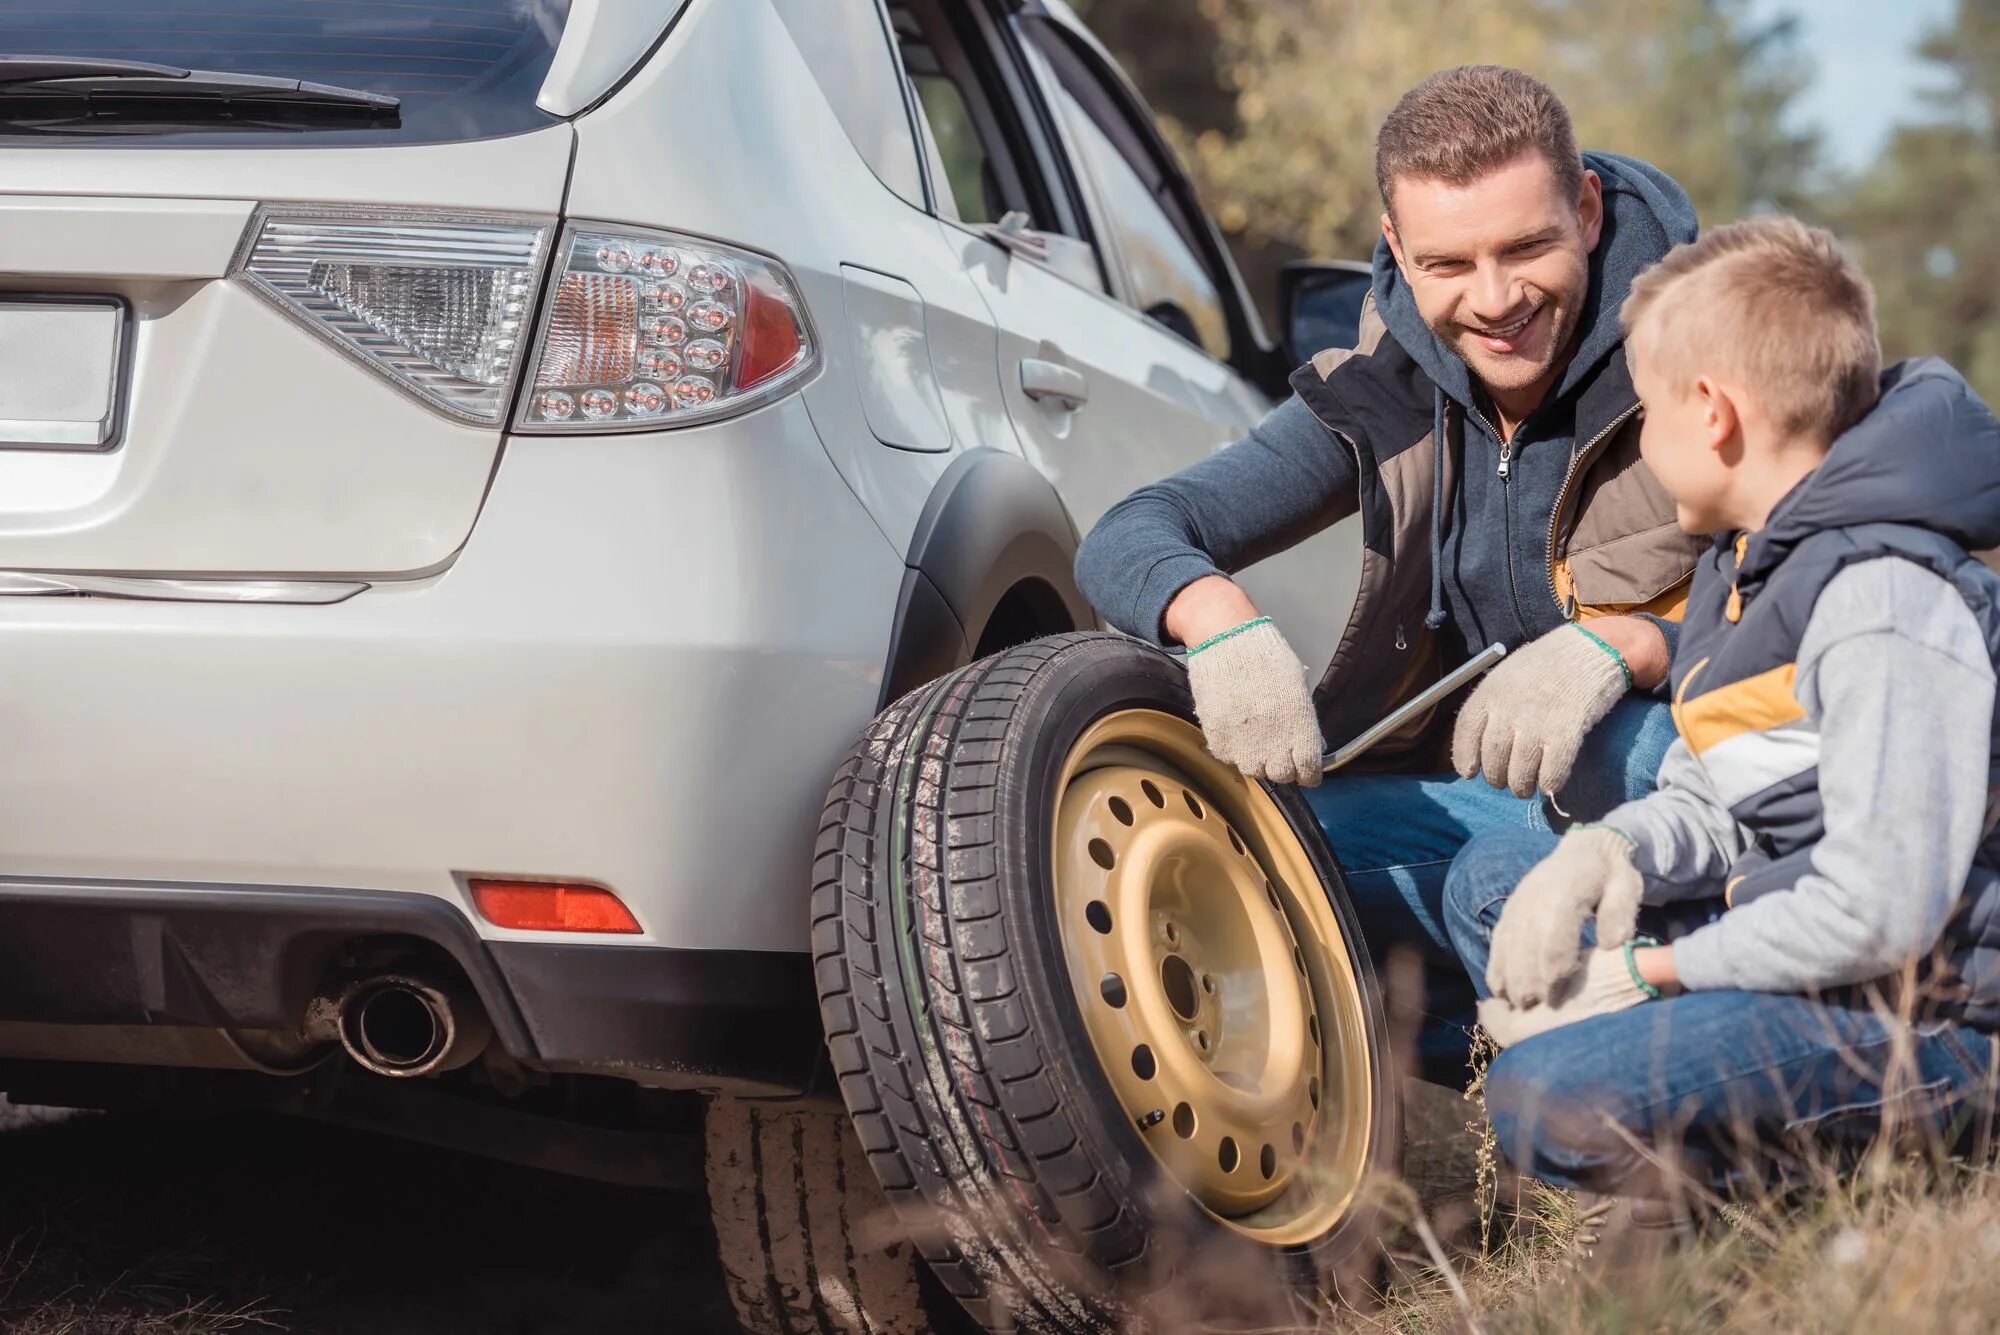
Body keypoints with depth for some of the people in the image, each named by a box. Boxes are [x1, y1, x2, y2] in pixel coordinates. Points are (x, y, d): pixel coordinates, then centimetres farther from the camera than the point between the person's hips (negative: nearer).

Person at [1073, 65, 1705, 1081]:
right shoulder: (1385, 403, -1)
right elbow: (1128, 539, -6)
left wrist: (1622, 646, -42)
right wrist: (1224, 623, -30)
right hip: (1506, 802, 5)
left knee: (1634, 746, -39)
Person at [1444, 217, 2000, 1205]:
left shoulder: (1885, 605, -22)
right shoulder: (1748, 560, 11)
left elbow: (1878, 913, -26)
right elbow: (1714, 800, 16)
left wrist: (1644, 975, -17)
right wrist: (1610, 851, -8)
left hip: (1919, 1015, -11)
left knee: (1548, 1104, -27)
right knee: (1492, 876, 16)